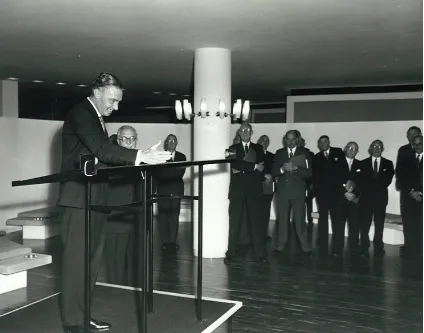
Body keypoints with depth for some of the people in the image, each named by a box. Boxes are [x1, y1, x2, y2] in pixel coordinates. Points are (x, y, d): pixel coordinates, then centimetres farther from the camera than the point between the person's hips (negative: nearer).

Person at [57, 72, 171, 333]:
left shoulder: (97, 117, 17)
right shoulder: (80, 113, -12)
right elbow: (101, 149, -26)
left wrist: (139, 159, 2)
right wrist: (141, 156, -32)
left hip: (95, 198, 9)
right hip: (79, 197, -9)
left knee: (92, 258, 11)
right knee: (77, 259, -5)